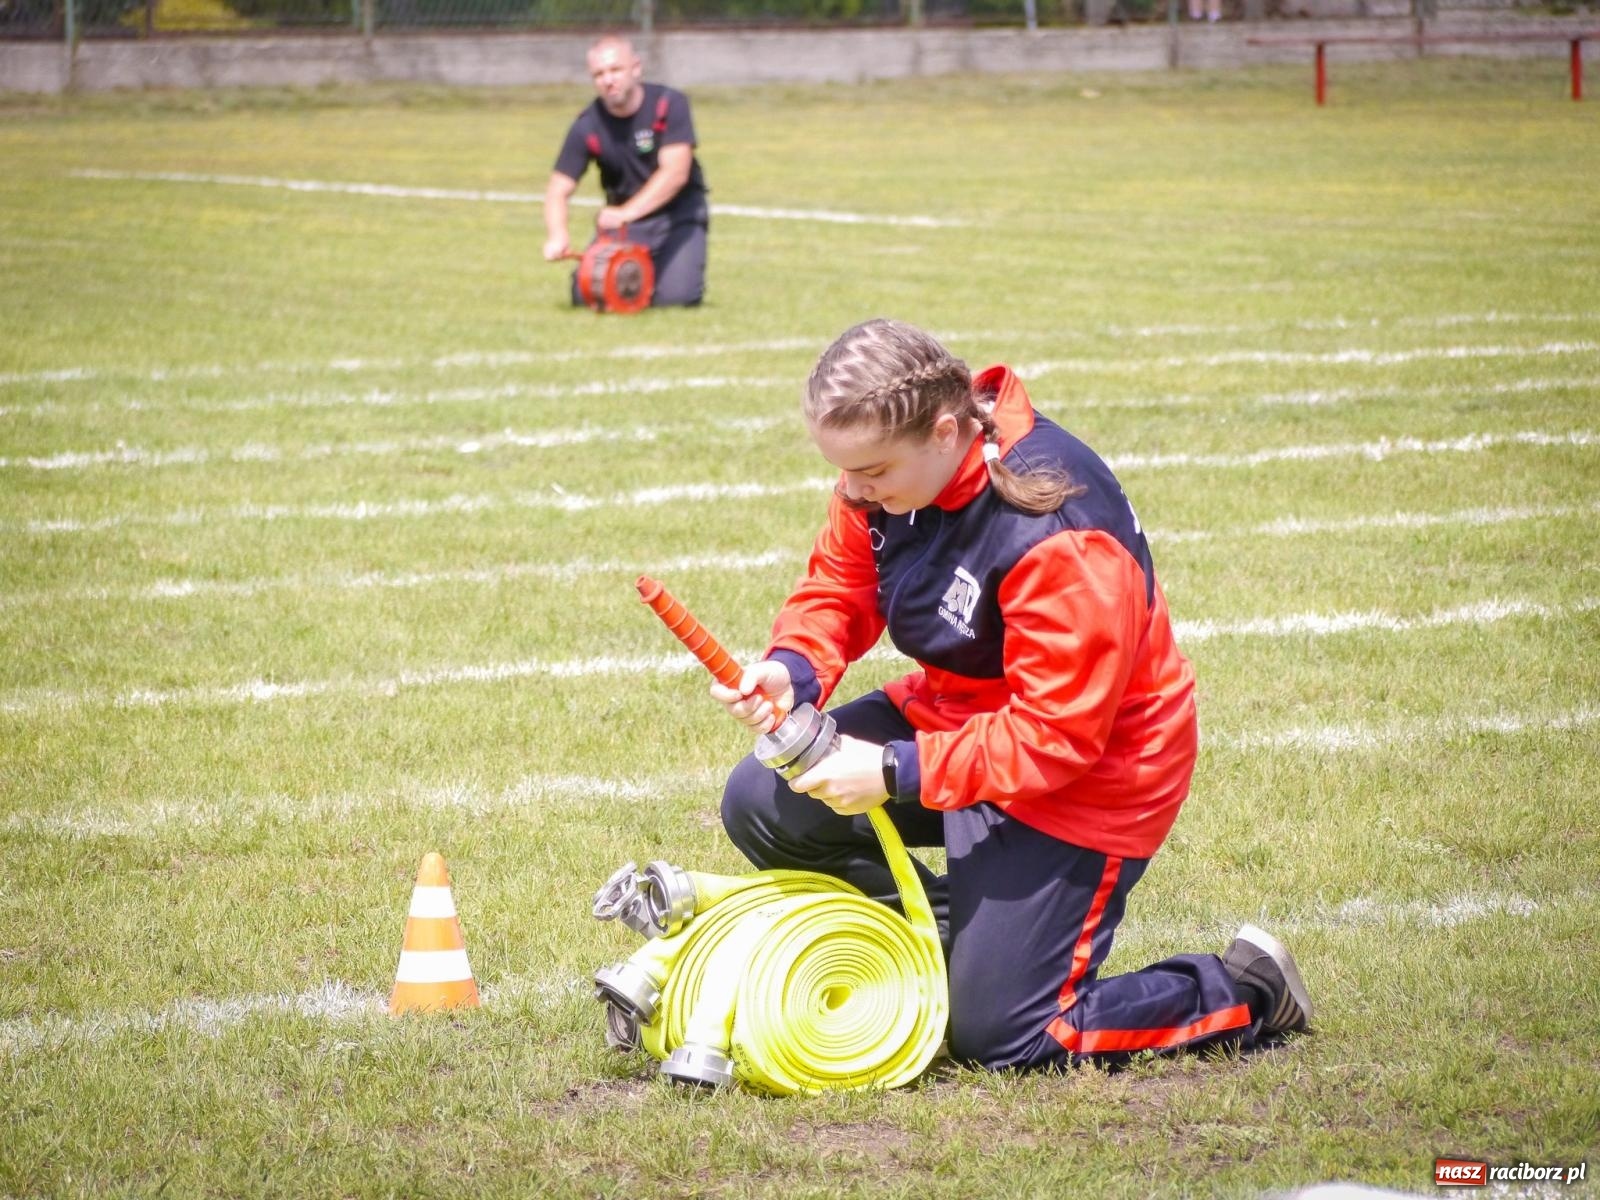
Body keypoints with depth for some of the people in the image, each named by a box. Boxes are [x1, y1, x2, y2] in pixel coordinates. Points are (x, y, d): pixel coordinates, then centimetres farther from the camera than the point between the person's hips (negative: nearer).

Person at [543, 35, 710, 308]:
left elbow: (675, 173, -26)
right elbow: (558, 190, -10)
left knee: (675, 295, -24)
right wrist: (556, 236, -32)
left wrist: (627, 212, -39)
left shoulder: (669, 105, -16)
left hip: (677, 215, -2)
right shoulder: (587, 127, -10)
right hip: (623, 218, 2)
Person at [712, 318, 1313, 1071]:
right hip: (953, 713, 8)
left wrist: (898, 774, -33)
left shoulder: (1057, 535, -34)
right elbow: (839, 586, 2)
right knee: (762, 807, -3)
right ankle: (961, 931, 14)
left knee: (994, 1035, -8)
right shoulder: (887, 469, -11)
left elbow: (1054, 735, -31)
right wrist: (792, 670, -21)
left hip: (1085, 776, -8)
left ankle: (1245, 991, 13)